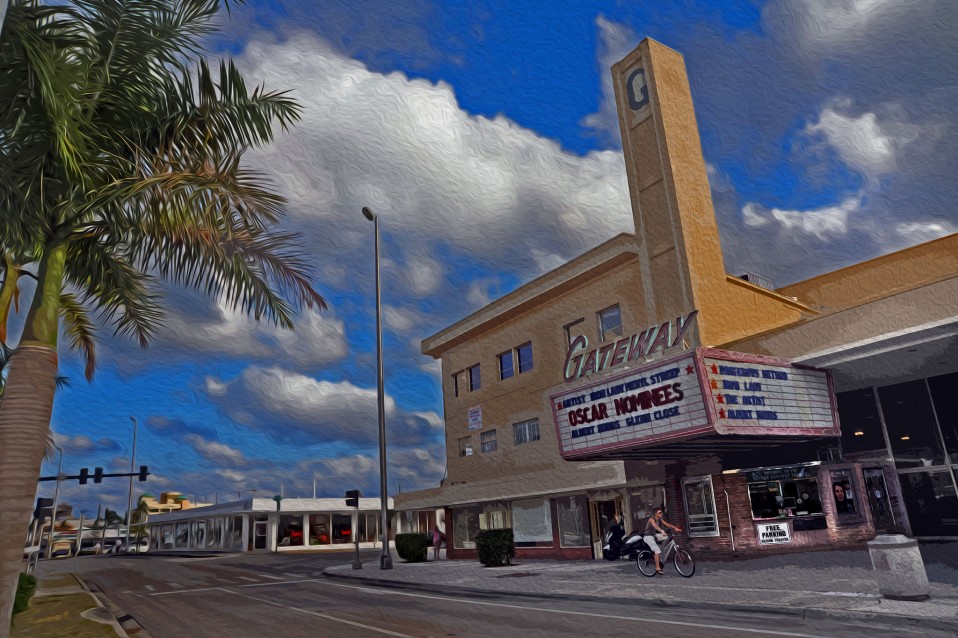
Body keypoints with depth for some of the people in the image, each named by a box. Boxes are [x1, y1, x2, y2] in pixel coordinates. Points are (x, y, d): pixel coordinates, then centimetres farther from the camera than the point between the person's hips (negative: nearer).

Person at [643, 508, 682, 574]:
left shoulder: (660, 520, 3)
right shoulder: (651, 519, -21)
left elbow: (667, 524, -6)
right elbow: (655, 526, -41)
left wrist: (675, 528, -22)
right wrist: (662, 531, -58)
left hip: (654, 535, 8)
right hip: (648, 537, -8)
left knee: (668, 537, -4)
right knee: (657, 550, -21)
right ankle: (657, 567, -13)